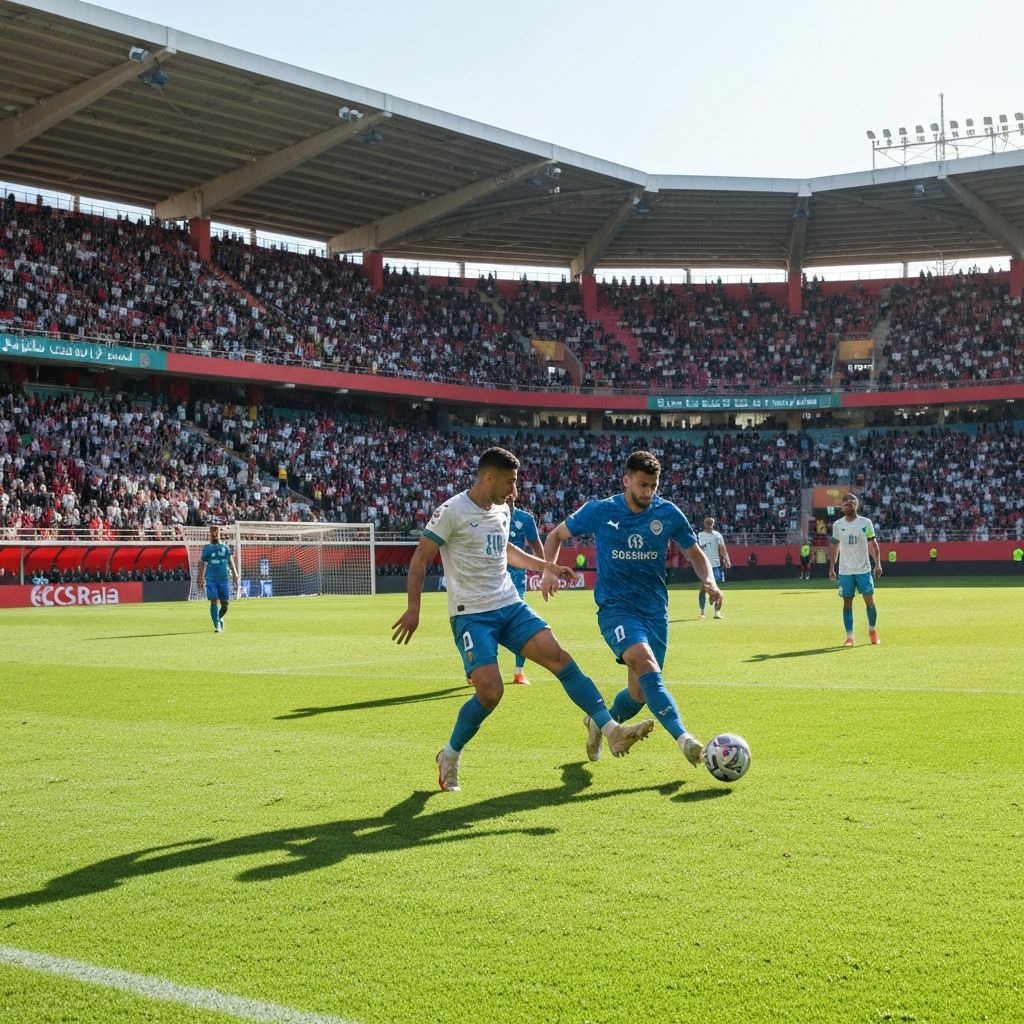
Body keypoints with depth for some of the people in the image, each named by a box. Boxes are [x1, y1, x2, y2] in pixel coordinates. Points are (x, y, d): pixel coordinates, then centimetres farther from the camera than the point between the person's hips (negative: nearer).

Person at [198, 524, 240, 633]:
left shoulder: (225, 547, 10)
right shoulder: (207, 548, 7)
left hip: (223, 579, 2)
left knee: (225, 603, 3)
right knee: (214, 601, -11)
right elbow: (202, 563, 9)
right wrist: (201, 578, 3)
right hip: (211, 579, -2)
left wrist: (235, 575, 0)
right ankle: (217, 626, -9)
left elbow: (230, 562, 11)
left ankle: (220, 618, 33)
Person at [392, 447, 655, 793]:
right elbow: (420, 559, -7)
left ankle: (611, 730, -12)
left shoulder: (502, 510, 11)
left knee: (558, 656, -11)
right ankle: (450, 755, 6)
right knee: (490, 690, -18)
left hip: (511, 606, 6)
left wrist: (545, 566, 29)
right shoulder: (452, 511, -11)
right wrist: (413, 609, -14)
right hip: (472, 615, -6)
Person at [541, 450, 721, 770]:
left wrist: (709, 580, -8)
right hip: (615, 608, -3)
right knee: (645, 663, -30)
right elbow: (557, 535, 10)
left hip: (655, 610, 3)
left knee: (640, 692, 5)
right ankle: (683, 737, -38)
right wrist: (549, 570, -7)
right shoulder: (599, 511, -3)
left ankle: (599, 724, 36)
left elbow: (695, 553, 12)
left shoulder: (668, 513, 1)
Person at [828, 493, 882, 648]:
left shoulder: (866, 523, -1)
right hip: (845, 571, 1)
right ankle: (849, 637, 5)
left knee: (869, 601, 0)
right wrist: (831, 567, 5)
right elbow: (835, 547, 10)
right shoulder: (837, 525, 3)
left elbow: (873, 544, 3)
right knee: (847, 603, 1)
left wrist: (878, 563, -7)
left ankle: (872, 630, 23)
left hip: (864, 569, -1)